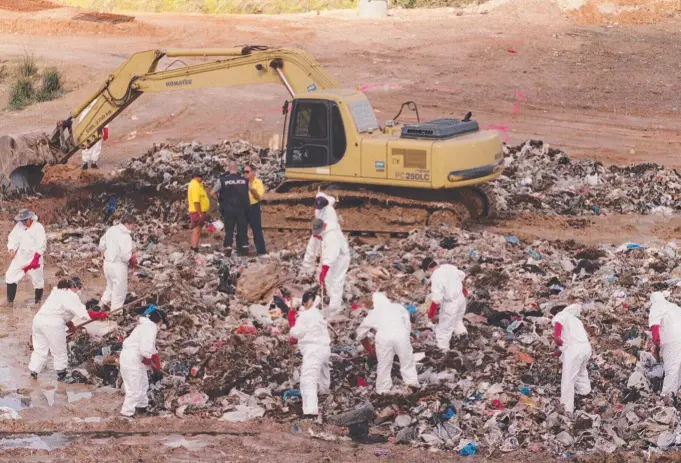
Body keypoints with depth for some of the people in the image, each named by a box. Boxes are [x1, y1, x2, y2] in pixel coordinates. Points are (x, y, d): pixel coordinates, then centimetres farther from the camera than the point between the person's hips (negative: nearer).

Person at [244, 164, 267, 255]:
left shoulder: (258, 182, -4)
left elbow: (259, 197, -11)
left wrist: (252, 189, -23)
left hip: (254, 208, -4)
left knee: (257, 230, -4)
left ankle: (261, 251, -1)